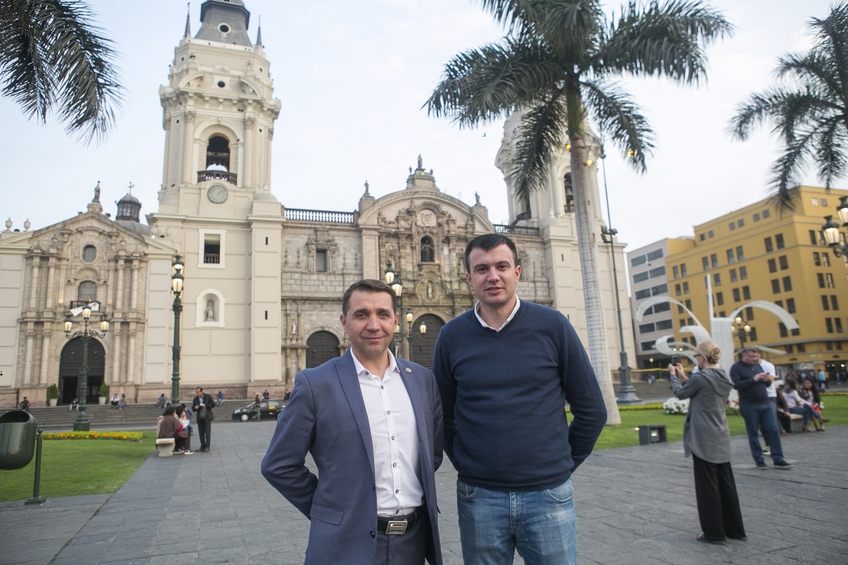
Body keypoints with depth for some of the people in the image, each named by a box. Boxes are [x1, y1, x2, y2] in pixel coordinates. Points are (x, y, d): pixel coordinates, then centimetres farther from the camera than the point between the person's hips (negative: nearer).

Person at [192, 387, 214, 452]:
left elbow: (212, 405, -2)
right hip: (199, 418, 4)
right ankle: (202, 446, 14)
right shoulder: (195, 399, 6)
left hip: (207, 417, -4)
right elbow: (193, 408, 8)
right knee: (201, 433, 6)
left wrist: (205, 405, -17)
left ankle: (207, 446, -2)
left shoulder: (208, 397, -4)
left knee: (207, 432, -5)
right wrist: (195, 408, -16)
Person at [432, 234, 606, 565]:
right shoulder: (452, 336, -1)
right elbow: (443, 414, 10)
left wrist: (564, 462, 4)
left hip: (548, 495, -1)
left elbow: (592, 410, 3)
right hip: (478, 497, 1)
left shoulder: (552, 326, -4)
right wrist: (465, 465, 5)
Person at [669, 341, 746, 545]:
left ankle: (714, 533, 11)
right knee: (726, 484, 16)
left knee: (707, 486, 2)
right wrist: (683, 376, 19)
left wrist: (673, 376, 14)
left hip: (704, 441, -8)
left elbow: (681, 393, -2)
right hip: (722, 439, 8)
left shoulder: (700, 378, -18)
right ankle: (735, 530, 25)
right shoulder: (723, 379, 7)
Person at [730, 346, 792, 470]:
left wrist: (767, 379, -3)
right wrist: (754, 379, -20)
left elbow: (767, 384, 20)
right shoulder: (736, 367, -6)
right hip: (749, 406, -6)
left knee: (774, 431, 2)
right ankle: (759, 460, 12)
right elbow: (736, 385, -19)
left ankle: (778, 460, 9)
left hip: (765, 404, 6)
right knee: (753, 433, 3)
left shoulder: (757, 365, 15)